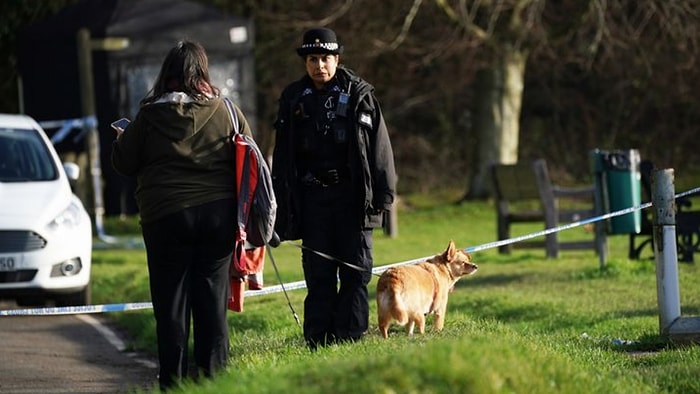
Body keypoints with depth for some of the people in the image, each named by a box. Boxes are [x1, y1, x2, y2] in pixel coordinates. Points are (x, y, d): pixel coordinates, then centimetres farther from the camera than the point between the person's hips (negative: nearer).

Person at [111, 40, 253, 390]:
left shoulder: (150, 116, -4)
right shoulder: (227, 111, 1)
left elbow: (123, 162, 4)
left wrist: (122, 136, 25)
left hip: (166, 217, -2)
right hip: (218, 213, 2)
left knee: (171, 300, 4)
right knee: (213, 298, 7)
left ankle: (173, 383, 4)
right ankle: (213, 379, 6)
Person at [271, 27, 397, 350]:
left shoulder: (359, 95, 1)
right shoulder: (294, 99, 8)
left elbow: (380, 147, 1)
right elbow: (282, 156, 12)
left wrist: (383, 195, -3)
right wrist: (281, 204, 7)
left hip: (352, 196, -1)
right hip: (312, 199, 2)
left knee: (356, 272, 0)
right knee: (318, 273, 1)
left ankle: (349, 338, 5)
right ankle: (318, 343, 4)